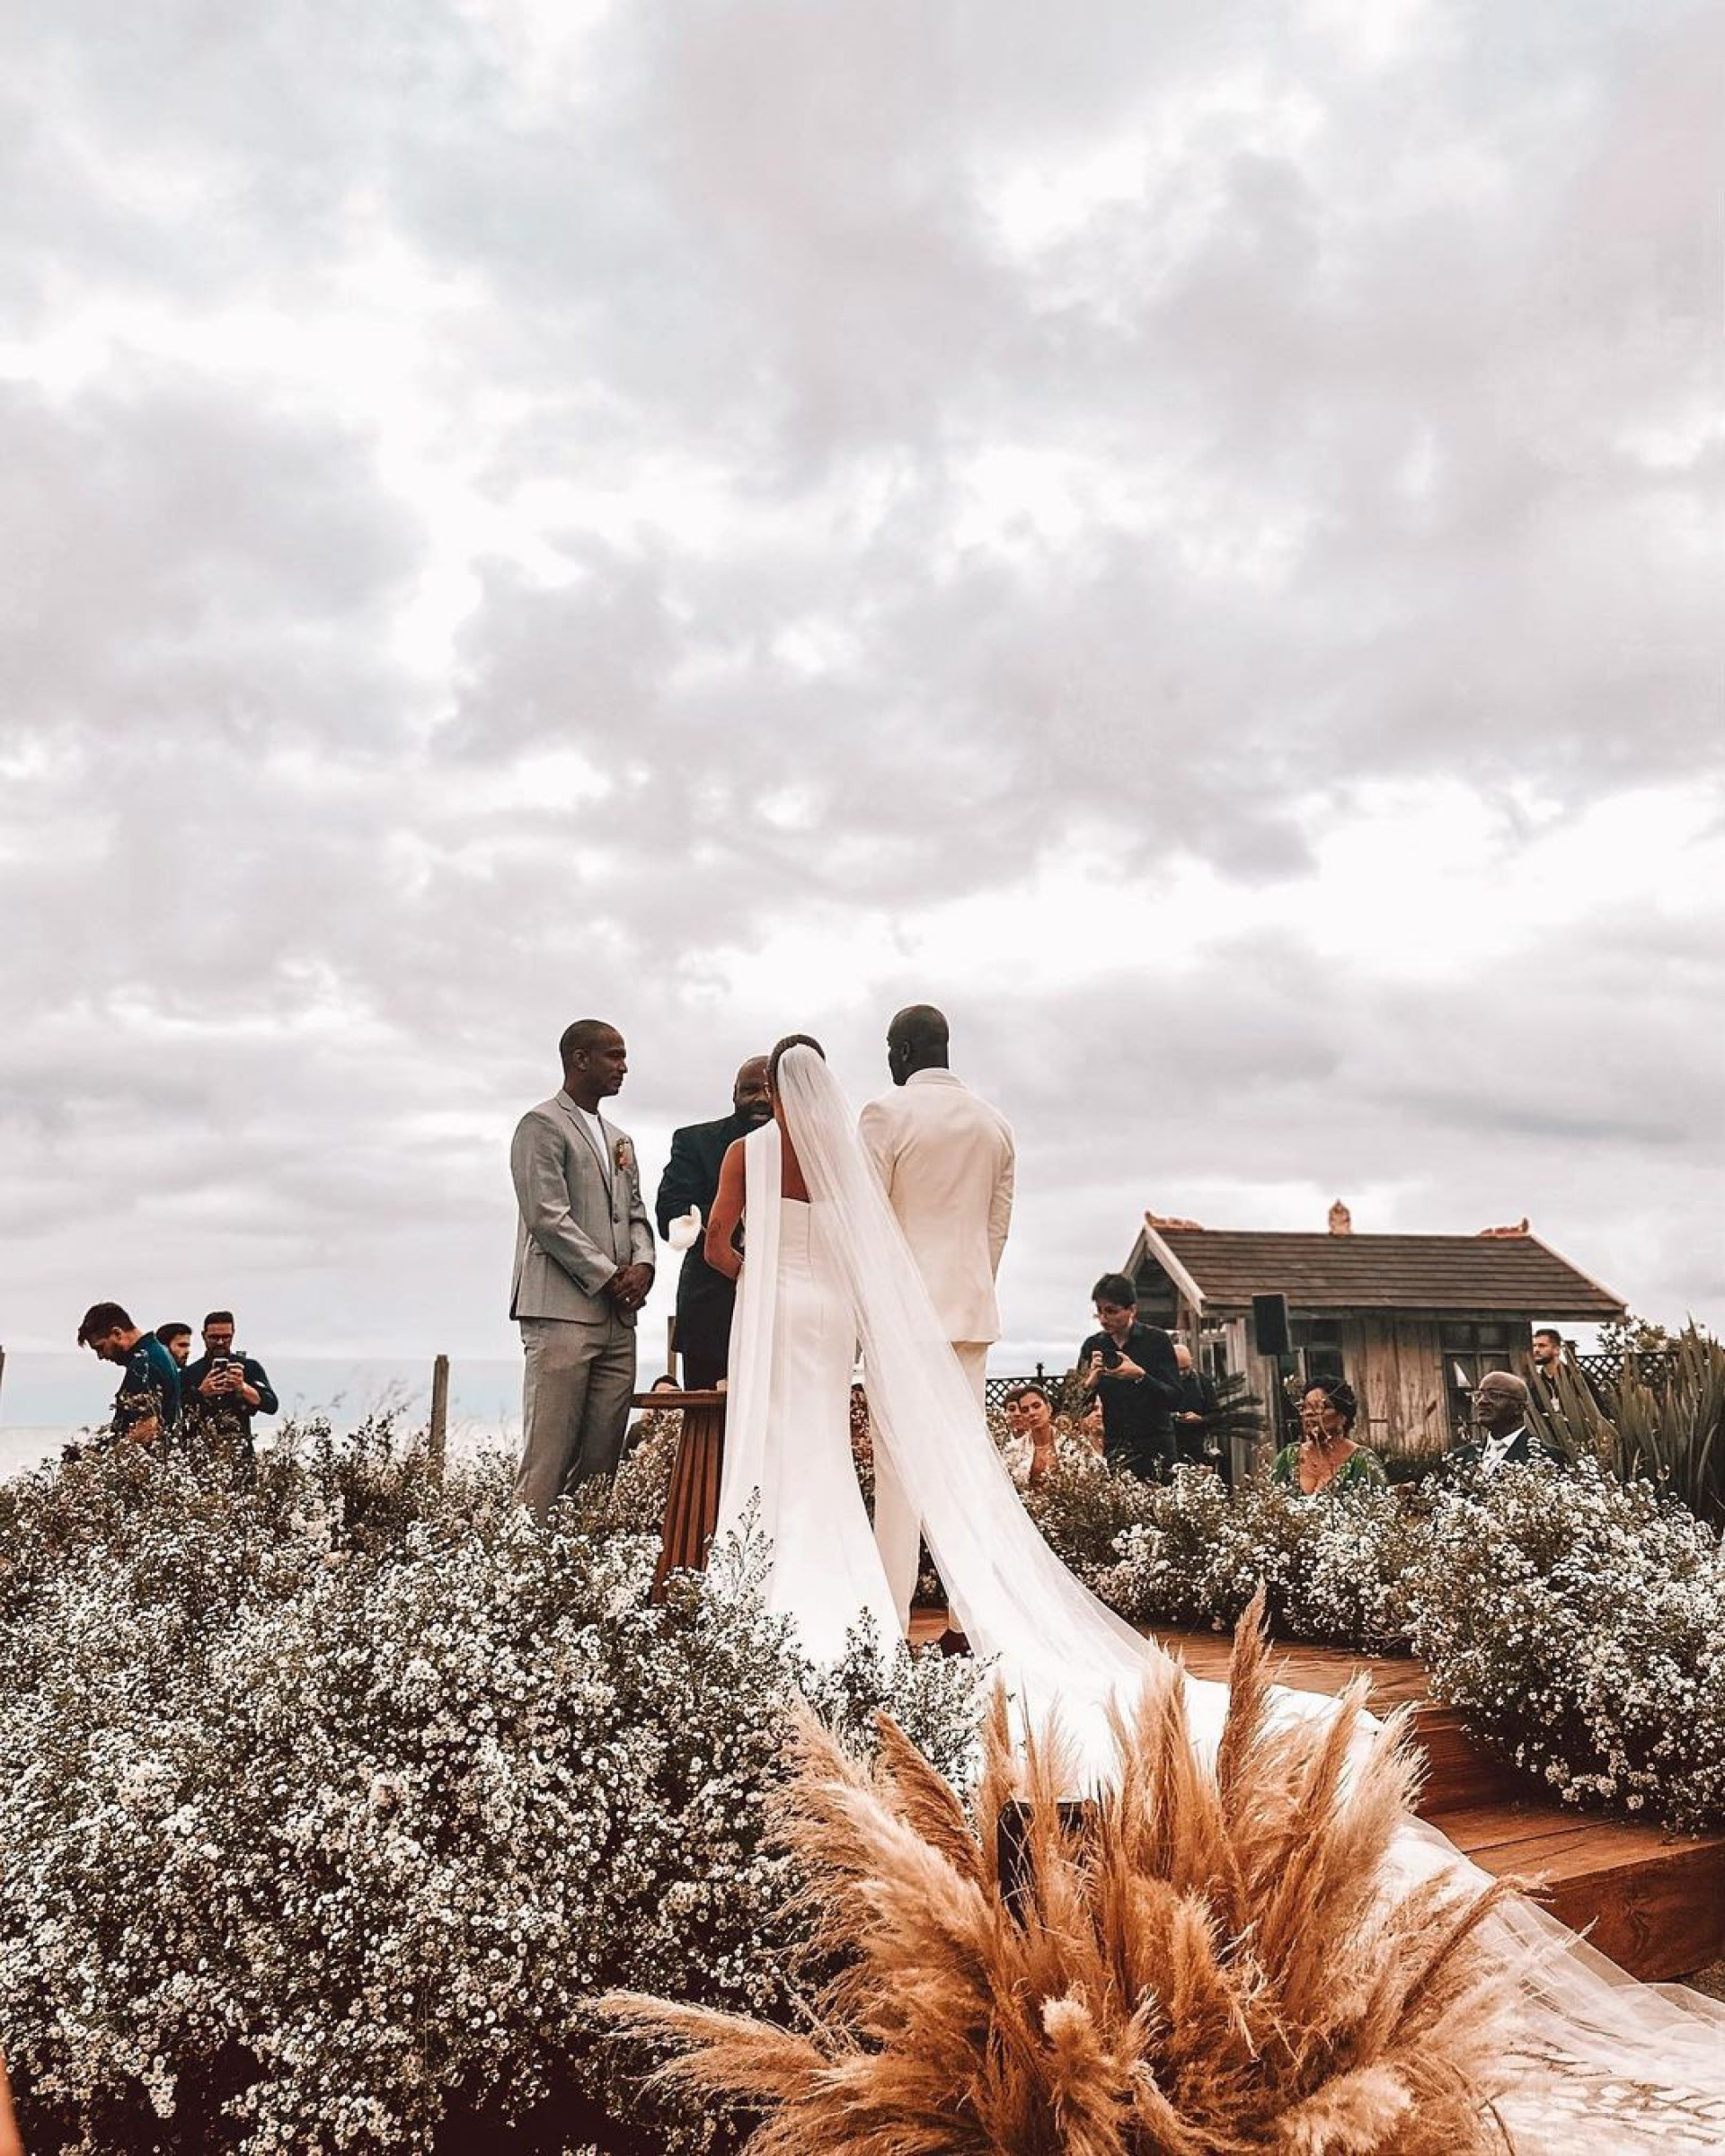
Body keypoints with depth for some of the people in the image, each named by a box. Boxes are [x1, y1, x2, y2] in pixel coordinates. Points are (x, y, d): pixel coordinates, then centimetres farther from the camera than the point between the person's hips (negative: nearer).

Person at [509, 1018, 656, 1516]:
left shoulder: (619, 1140, 23)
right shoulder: (542, 1125, -2)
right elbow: (547, 1217, -11)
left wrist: (642, 1264, 0)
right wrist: (608, 1277, -10)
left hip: (617, 1317, 8)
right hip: (562, 1311, -7)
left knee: (602, 1459, 4)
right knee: (548, 1458, -7)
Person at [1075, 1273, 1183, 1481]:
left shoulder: (1157, 1340, -1)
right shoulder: (1092, 1346, 7)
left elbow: (1174, 1399, -7)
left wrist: (1140, 1376, -20)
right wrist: (1091, 1380, -12)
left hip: (1154, 1448, -2)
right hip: (1109, 1446, 2)